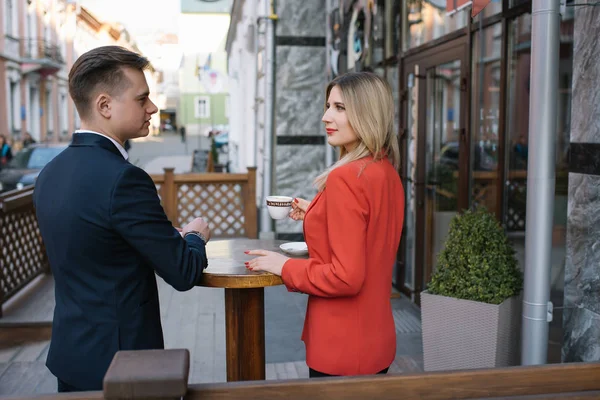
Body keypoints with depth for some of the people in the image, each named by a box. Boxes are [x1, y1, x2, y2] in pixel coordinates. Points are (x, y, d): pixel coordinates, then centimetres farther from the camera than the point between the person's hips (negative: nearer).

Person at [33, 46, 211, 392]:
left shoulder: (51, 173, 1)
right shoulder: (123, 178, -24)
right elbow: (184, 275, -18)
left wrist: (169, 238, 10)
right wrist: (195, 237, 3)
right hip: (117, 361, -7)